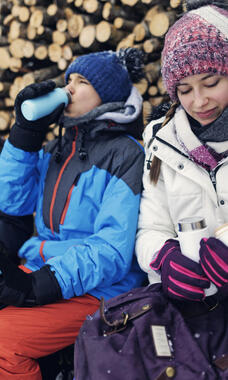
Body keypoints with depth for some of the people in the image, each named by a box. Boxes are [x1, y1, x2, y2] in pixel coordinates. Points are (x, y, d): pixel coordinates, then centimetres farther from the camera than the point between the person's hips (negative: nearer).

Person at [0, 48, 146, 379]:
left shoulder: (125, 155, -8)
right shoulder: (58, 147, 15)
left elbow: (112, 249, -16)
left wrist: (40, 285, -25)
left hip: (97, 289, -7)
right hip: (40, 271, 7)